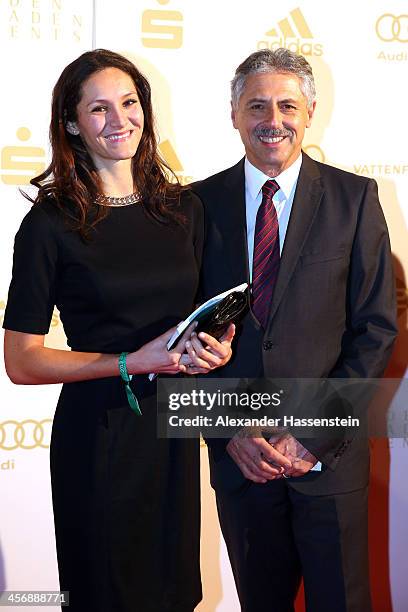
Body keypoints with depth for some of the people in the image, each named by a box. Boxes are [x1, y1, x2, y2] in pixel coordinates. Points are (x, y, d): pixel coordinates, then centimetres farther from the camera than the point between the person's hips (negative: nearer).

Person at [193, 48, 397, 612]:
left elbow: (376, 328, -4)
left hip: (330, 456, -1)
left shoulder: (354, 197, -2)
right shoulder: (201, 203, 1)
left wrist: (314, 431, -11)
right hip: (237, 455, 1)